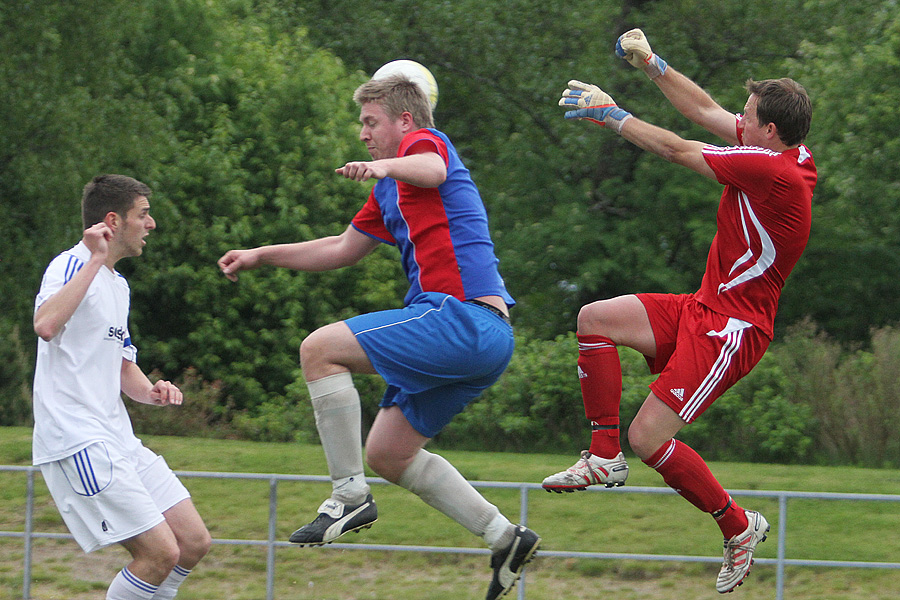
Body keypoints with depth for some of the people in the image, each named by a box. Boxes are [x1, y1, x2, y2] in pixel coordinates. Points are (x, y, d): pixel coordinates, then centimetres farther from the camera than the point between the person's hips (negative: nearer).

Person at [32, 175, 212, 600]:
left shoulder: (118, 285, 19)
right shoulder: (72, 265, -11)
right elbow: (45, 325, -33)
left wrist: (151, 392, 6)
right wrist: (95, 260, -27)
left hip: (116, 440, 10)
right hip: (77, 441, -10)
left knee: (193, 542, 6)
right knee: (161, 552, -15)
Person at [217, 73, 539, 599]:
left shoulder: (426, 139, -2)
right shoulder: (388, 195, 28)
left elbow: (432, 168, -28)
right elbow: (344, 249, 39)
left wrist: (386, 166, -50)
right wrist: (260, 256, 35)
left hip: (462, 316, -11)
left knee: (320, 349, -15)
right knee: (387, 454, 14)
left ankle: (350, 496, -13)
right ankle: (506, 538, 11)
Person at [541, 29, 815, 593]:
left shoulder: (775, 171, -24)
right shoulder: (794, 156, 2)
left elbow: (677, 149, -15)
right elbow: (706, 110, 14)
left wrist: (611, 113, -3)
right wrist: (652, 63, 11)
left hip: (732, 329, -10)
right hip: (705, 308, 10)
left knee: (648, 438, -12)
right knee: (594, 318, 2)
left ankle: (739, 526, 6)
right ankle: (605, 457, 9)